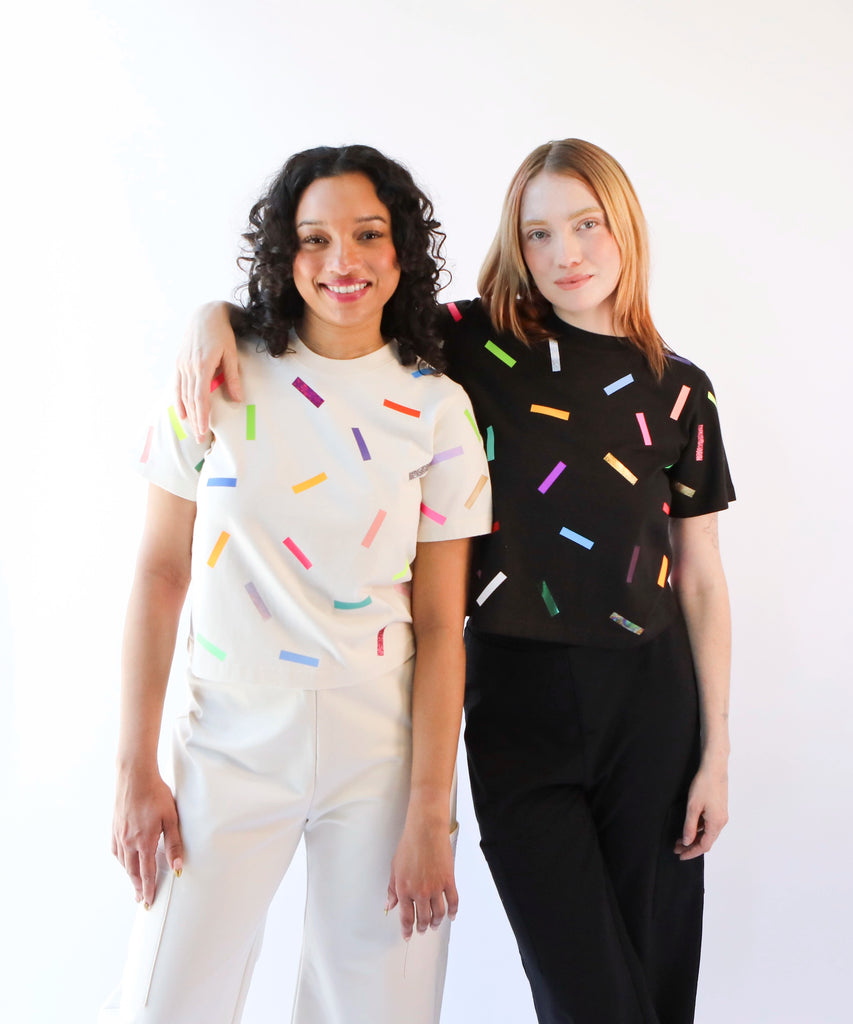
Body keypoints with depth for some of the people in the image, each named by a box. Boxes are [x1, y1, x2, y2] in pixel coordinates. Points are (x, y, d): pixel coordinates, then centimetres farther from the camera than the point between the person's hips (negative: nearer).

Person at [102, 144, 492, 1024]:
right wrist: (135, 767, -2)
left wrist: (429, 813, -6)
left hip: (382, 750, 0)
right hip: (233, 745, 0)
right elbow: (161, 571, 0)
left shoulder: (436, 410, -1)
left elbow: (440, 623, -2)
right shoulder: (219, 378, -2)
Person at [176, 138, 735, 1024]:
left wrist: (716, 751, 4)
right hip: (515, 694, -2)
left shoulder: (679, 389, 4)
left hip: (650, 696, 2)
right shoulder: (476, 344, -1)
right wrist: (218, 312, -17)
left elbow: (701, 580, 5)